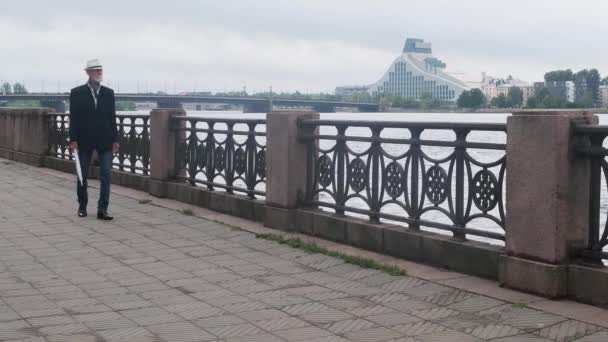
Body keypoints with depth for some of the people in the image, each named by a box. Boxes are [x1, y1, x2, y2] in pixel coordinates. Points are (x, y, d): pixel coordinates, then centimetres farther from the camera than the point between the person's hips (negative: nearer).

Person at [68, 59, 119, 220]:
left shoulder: (108, 93, 8)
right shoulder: (77, 93, 0)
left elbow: (112, 117, 8)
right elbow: (73, 118, -2)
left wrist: (115, 139, 4)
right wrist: (73, 139, -9)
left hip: (105, 140, 2)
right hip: (84, 140, -1)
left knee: (106, 175, -6)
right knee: (82, 176, 9)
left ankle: (102, 209, -3)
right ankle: (82, 206, 24)